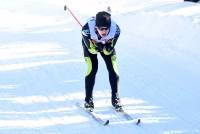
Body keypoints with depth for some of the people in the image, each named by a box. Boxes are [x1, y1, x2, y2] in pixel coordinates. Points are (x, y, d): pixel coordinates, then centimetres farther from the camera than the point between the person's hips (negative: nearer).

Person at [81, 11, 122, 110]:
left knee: (113, 69, -8)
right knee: (92, 69, -15)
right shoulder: (87, 29, -41)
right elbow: (91, 49, -24)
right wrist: (97, 48, -42)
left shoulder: (116, 29, -36)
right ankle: (88, 99, 0)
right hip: (90, 45, -2)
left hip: (107, 44, 2)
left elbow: (108, 51, -23)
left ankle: (115, 98, 8)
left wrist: (107, 48, -42)